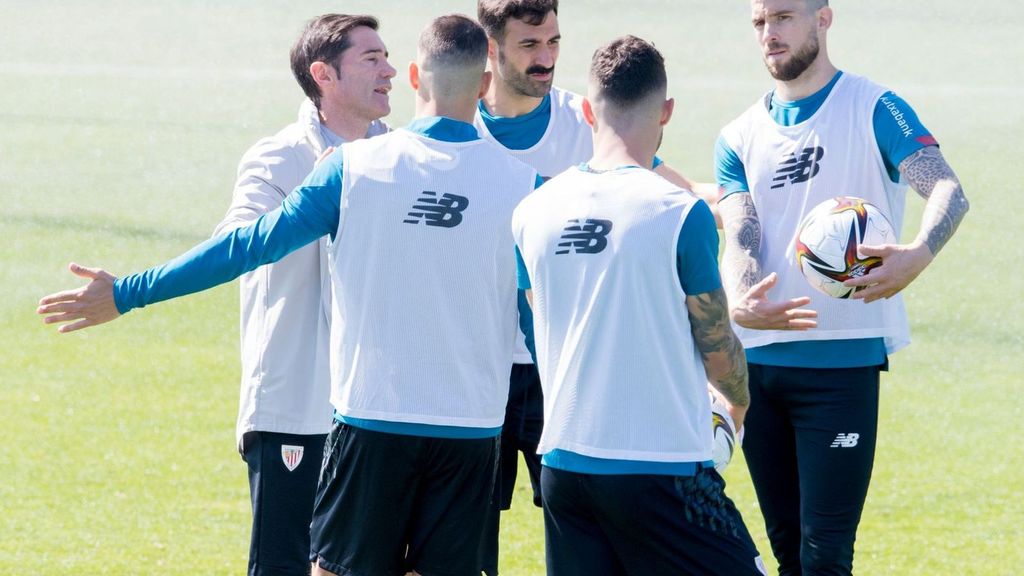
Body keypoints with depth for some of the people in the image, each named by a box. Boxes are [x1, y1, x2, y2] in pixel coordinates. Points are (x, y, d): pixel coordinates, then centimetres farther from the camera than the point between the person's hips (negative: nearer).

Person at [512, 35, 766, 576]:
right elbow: (717, 349, -4)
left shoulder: (533, 212, 4)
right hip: (661, 465, -6)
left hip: (562, 464, 6)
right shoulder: (680, 213, -12)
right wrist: (740, 401, 17)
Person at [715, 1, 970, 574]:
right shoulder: (741, 137, 11)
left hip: (842, 361, -5)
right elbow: (740, 239, -2)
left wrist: (918, 254, -40)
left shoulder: (874, 110, -3)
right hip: (758, 360, 5)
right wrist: (741, 302, -26)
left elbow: (948, 190, -17)